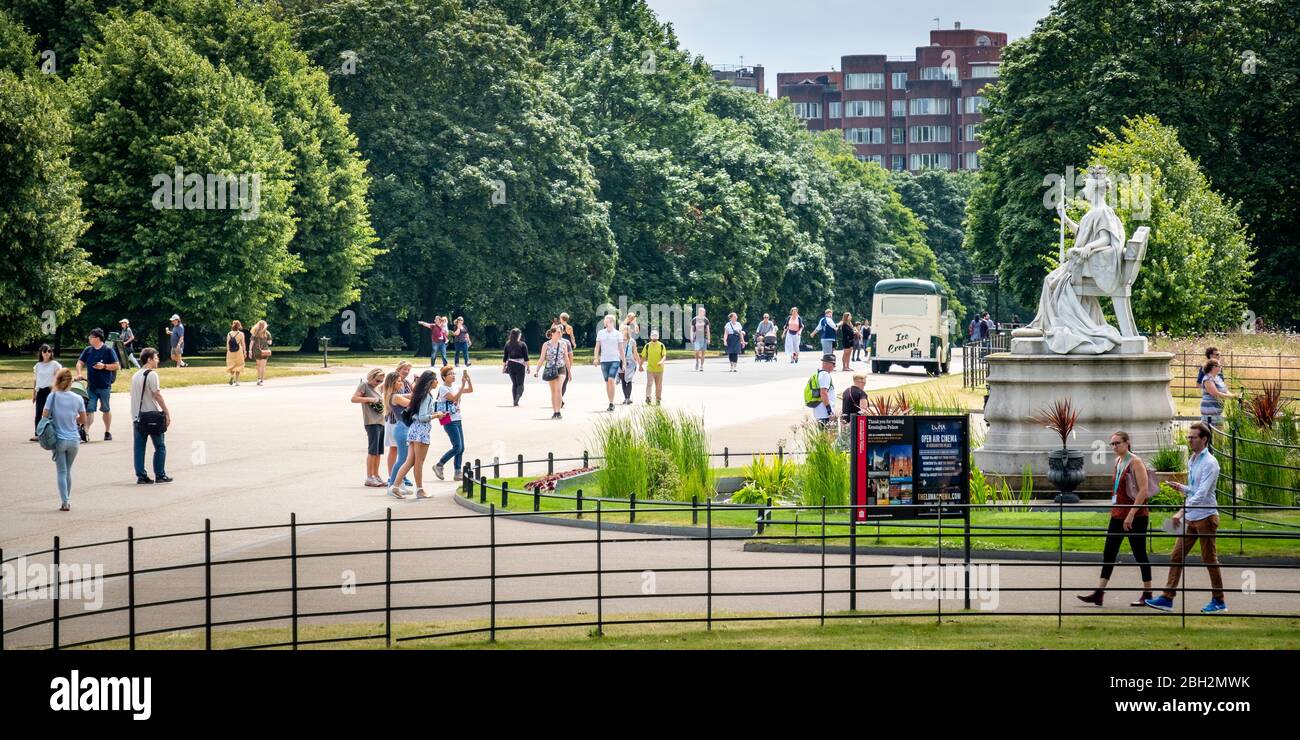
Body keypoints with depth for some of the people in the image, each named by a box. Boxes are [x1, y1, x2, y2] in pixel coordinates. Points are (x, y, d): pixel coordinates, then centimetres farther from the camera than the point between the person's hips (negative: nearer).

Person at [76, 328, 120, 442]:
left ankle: (108, 432, 22)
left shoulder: (108, 350, -5)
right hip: (91, 386, 3)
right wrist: (79, 374, -11)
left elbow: (117, 366, -6)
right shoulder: (88, 350, 7)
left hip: (104, 385, -3)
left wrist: (104, 366, -18)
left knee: (106, 409, 10)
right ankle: (86, 432, -10)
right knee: (89, 410, -5)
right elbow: (80, 363, 7)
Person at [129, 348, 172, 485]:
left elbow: (134, 396, 14)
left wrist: (134, 417, 18)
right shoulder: (151, 374, -11)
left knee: (139, 447, 6)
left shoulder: (135, 376, 12)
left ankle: (140, 475, 5)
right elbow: (157, 394, -15)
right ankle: (160, 475, 3)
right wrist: (167, 412, -11)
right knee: (160, 447, 3)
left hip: (138, 416, 7)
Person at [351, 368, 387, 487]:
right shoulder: (364, 385, -3)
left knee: (378, 451, 10)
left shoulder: (377, 388, 20)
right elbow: (354, 398, -14)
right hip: (371, 422, -8)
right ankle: (369, 478, -6)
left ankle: (376, 476, 16)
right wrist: (370, 399, -19)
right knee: (372, 451, -9)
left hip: (381, 422, 8)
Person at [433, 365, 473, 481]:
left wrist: (468, 379, -5)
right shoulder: (443, 388, -10)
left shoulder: (454, 387, 13)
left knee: (461, 448, 5)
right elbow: (455, 398, -22)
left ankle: (458, 473, 9)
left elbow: (470, 390, 11)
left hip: (457, 421, 8)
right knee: (457, 447, -12)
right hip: (449, 422, -8)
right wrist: (462, 385, -23)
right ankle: (439, 466, 0)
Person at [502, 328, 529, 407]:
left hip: (511, 365, 3)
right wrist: (527, 367, 1)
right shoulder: (522, 345, -4)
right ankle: (519, 395, -27)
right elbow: (526, 357, -5)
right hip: (520, 365, -3)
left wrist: (503, 367, 13)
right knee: (520, 384, 3)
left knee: (514, 383, 13)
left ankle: (515, 401, 11)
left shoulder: (507, 344, 3)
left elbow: (504, 357, 5)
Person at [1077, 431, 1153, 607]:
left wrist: (1131, 514, -22)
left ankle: (1147, 594, 11)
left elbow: (1143, 490, -18)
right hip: (1117, 514, 8)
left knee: (1139, 554, 1)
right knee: (1109, 553, 3)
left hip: (1135, 515, -8)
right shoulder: (1118, 461, 12)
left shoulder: (1135, 462, -12)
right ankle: (1099, 594, 2)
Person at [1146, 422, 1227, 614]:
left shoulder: (1209, 463, -15)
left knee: (1209, 559, 0)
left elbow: (1202, 493, -25)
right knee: (1176, 556, 3)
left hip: (1205, 517, -9)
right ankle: (1167, 598, 3)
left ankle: (1219, 601, 10)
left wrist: (1182, 512, -30)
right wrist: (1181, 488, 4)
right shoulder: (1192, 461, 13)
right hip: (1191, 518, 9)